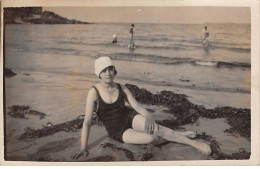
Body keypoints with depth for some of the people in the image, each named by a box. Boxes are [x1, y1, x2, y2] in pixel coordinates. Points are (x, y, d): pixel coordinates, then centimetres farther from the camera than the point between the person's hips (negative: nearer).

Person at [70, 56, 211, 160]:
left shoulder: (121, 89, -5)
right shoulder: (94, 92, -17)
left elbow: (137, 106, -10)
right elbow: (87, 121, -19)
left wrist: (148, 116, -34)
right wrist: (83, 148, -26)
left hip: (130, 118, 2)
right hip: (117, 131, -2)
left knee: (155, 128, -29)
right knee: (151, 138, -28)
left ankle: (194, 143, -13)